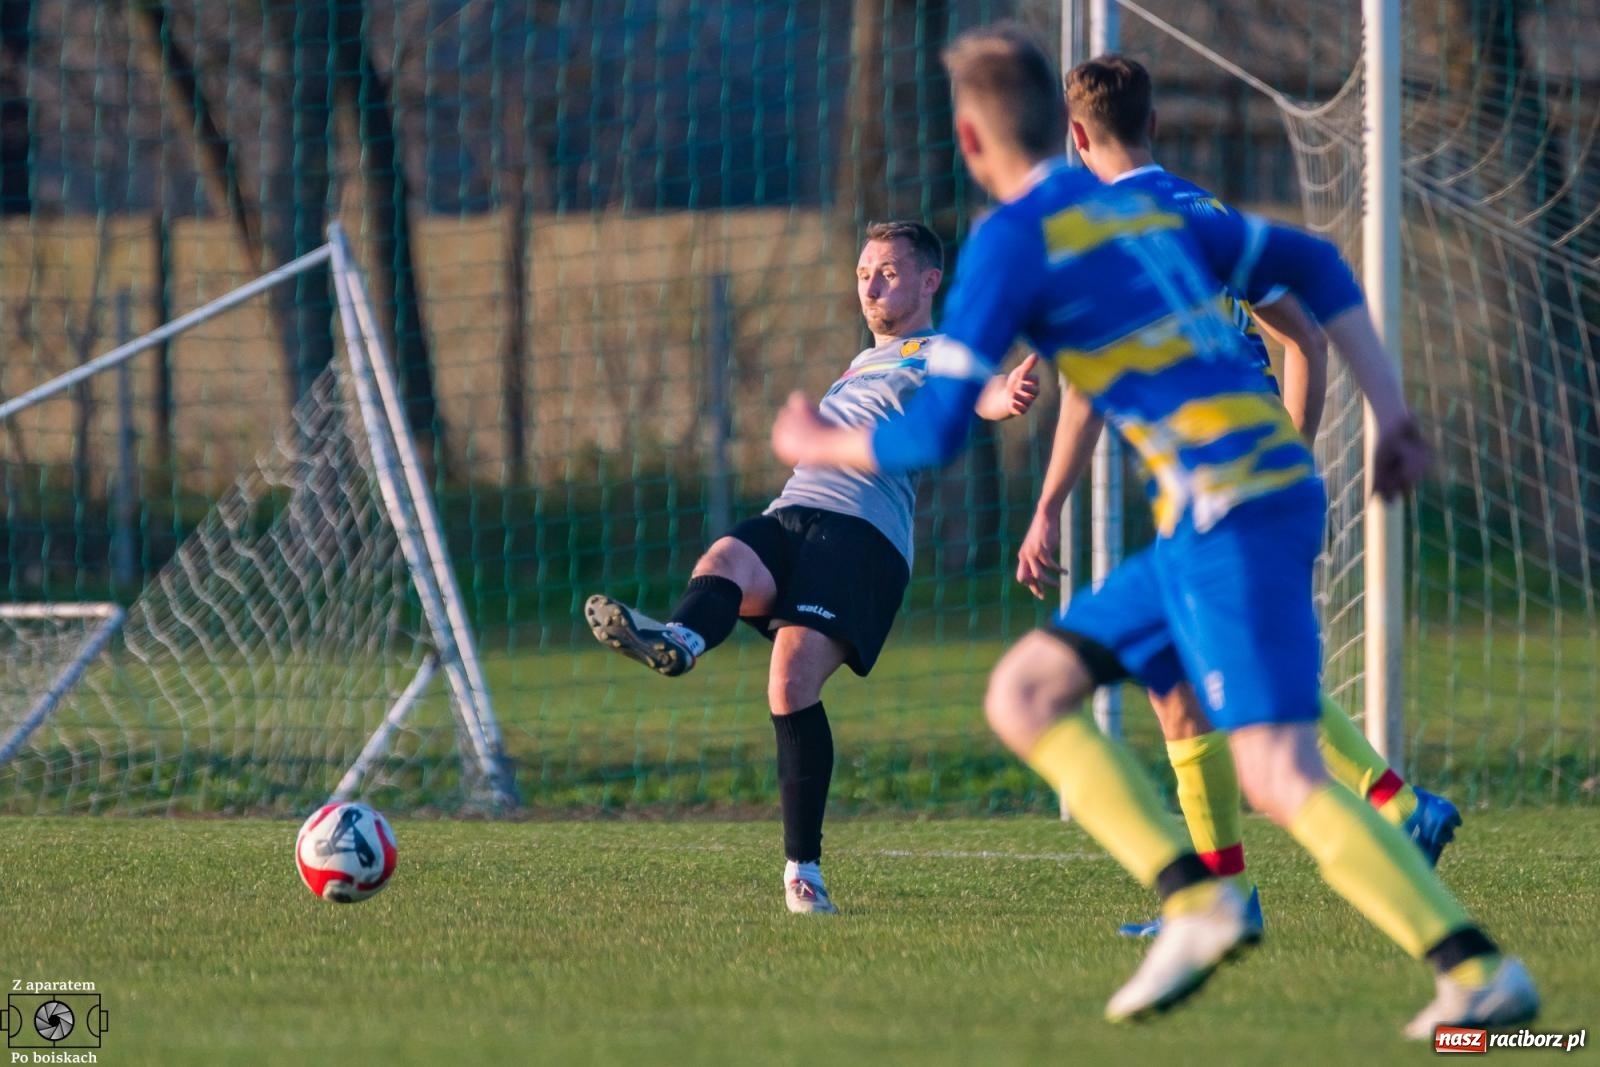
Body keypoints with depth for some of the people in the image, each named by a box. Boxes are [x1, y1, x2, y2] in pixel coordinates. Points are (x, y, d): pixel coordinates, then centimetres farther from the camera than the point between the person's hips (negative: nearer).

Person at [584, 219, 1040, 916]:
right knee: (724, 561, -30)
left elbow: (976, 393, -15)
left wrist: (1006, 397, -38)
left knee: (793, 681, -23)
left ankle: (803, 869, -18)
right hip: (787, 518, 7)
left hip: (863, 533, -6)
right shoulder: (864, 365, 36)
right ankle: (675, 641, -66)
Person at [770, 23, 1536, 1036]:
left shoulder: (1011, 240, -5)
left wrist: (823, 447, 12)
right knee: (1023, 695, 11)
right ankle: (1192, 898, 0)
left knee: (1284, 778, -14)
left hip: (1233, 512, -9)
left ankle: (1481, 972, -19)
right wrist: (1393, 412, 22)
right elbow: (1313, 266, 24)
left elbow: (936, 432, -7)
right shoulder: (1149, 211, 20)